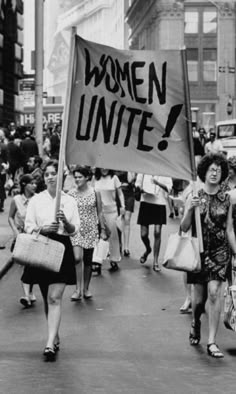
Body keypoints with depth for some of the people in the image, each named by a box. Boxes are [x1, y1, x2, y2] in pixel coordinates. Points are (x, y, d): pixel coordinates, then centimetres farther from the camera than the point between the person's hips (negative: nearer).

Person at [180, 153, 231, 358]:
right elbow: (184, 228, -1)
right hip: (198, 251, 1)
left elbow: (229, 229, 7)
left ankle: (212, 342, -9)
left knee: (214, 292, -15)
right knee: (199, 297, 6)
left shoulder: (227, 199, 2)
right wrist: (190, 209, -18)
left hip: (220, 251, -1)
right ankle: (195, 324, 40)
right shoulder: (194, 197, 0)